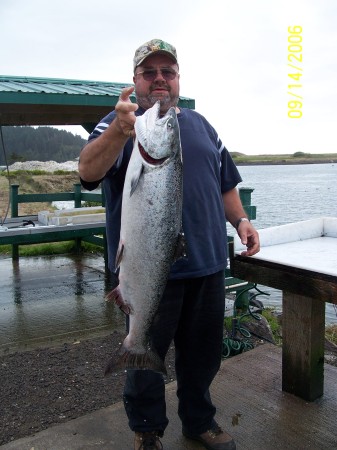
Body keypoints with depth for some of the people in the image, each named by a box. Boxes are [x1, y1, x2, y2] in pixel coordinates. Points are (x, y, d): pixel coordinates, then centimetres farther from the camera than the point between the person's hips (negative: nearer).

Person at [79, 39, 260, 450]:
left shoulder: (200, 125, 15)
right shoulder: (118, 124, -2)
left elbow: (225, 184, 21)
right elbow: (88, 172, -21)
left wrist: (241, 220, 6)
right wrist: (120, 132, -39)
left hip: (207, 264, 5)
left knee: (203, 354, 17)